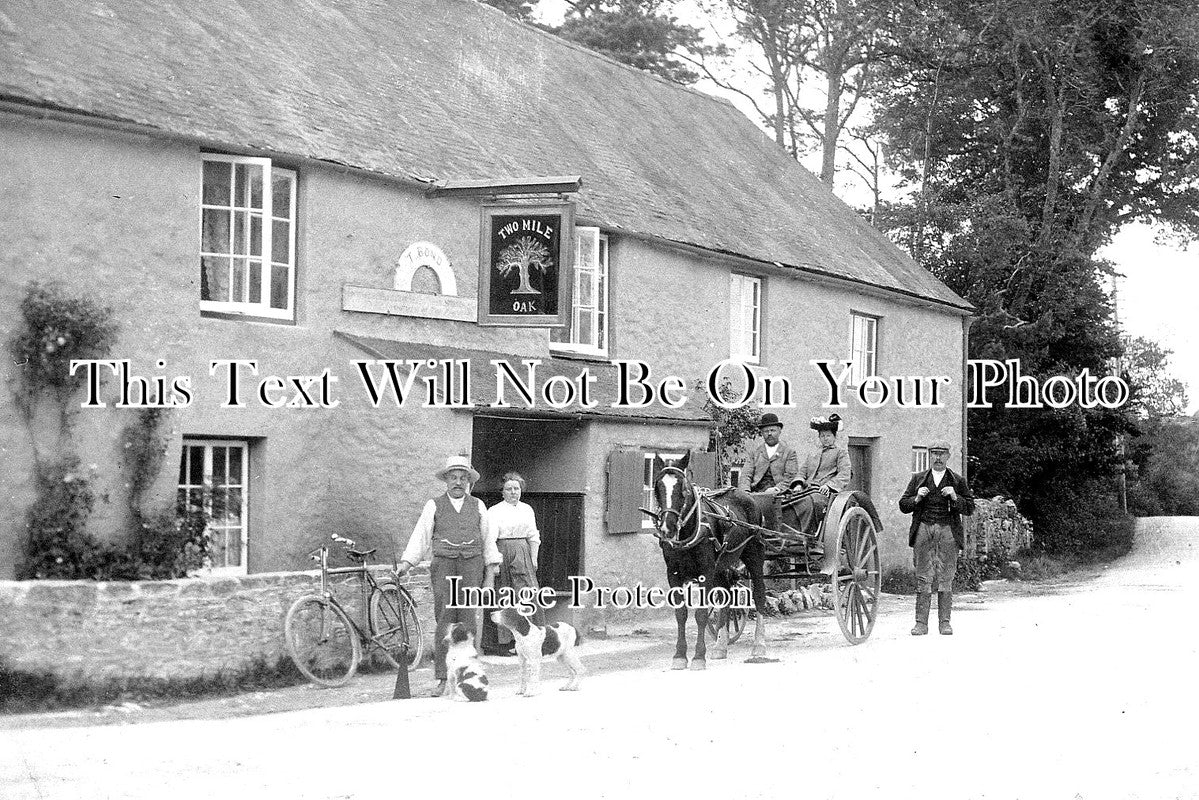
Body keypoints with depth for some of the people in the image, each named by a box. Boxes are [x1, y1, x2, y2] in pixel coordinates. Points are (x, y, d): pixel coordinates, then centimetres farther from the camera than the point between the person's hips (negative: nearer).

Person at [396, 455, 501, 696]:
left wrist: (491, 569, 8)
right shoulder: (434, 506, 8)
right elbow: (420, 537, 4)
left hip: (472, 567, 1)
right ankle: (442, 679, -3)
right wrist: (405, 563, -8)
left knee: (469, 622, -4)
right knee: (444, 623, -5)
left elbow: (488, 539, 15)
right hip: (443, 567, -1)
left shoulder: (477, 506, 13)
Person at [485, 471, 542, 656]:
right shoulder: (494, 511, -2)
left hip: (523, 555, 5)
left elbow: (533, 537, 18)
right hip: (503, 554, -5)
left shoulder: (527, 510, 15)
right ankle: (505, 643, 2)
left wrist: (534, 559, 12)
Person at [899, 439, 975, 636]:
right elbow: (903, 506, 13)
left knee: (946, 578, -1)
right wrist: (917, 498, -5)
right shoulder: (918, 479, 15)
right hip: (923, 529, 1)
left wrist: (955, 497, -10)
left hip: (948, 531, 0)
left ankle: (944, 622, 5)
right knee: (923, 577, -3)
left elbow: (969, 509, 7)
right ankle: (921, 623, -2)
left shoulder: (958, 481, 12)